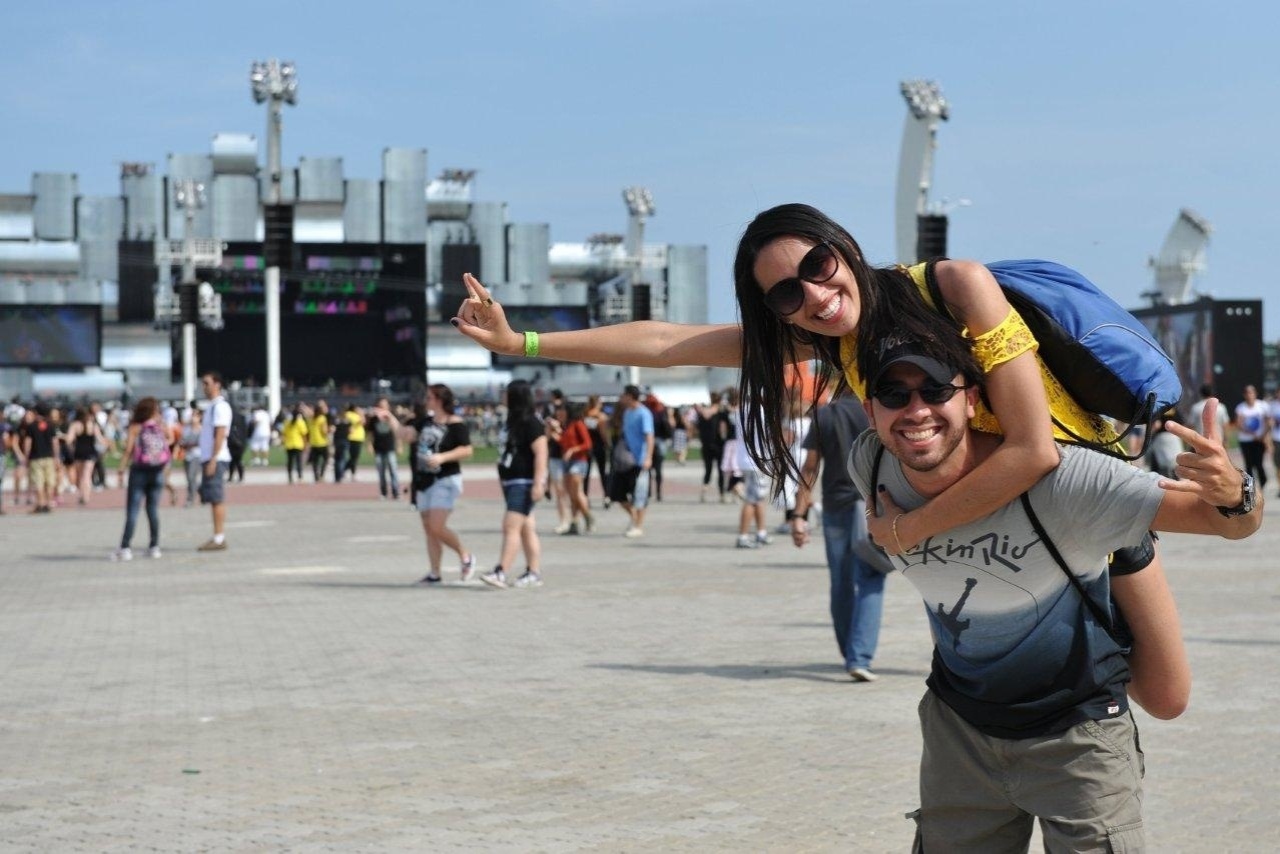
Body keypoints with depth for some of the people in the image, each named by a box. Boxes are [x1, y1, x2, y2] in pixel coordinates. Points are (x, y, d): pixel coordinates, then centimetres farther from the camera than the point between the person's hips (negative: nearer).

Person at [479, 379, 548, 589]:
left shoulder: (532, 423, -14)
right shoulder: (515, 423, 16)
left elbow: (540, 453, -20)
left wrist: (538, 483, -25)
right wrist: (502, 479, 24)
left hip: (524, 483, -10)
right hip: (512, 482, 10)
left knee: (511, 526, -15)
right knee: (527, 529, 10)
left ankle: (500, 573, -19)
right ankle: (534, 573, 12)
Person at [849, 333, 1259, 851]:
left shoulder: (1057, 479, -31)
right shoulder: (869, 466, -16)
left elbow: (1235, 522, -29)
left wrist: (1231, 495, -48)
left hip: (1074, 735, -4)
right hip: (958, 726, 4)